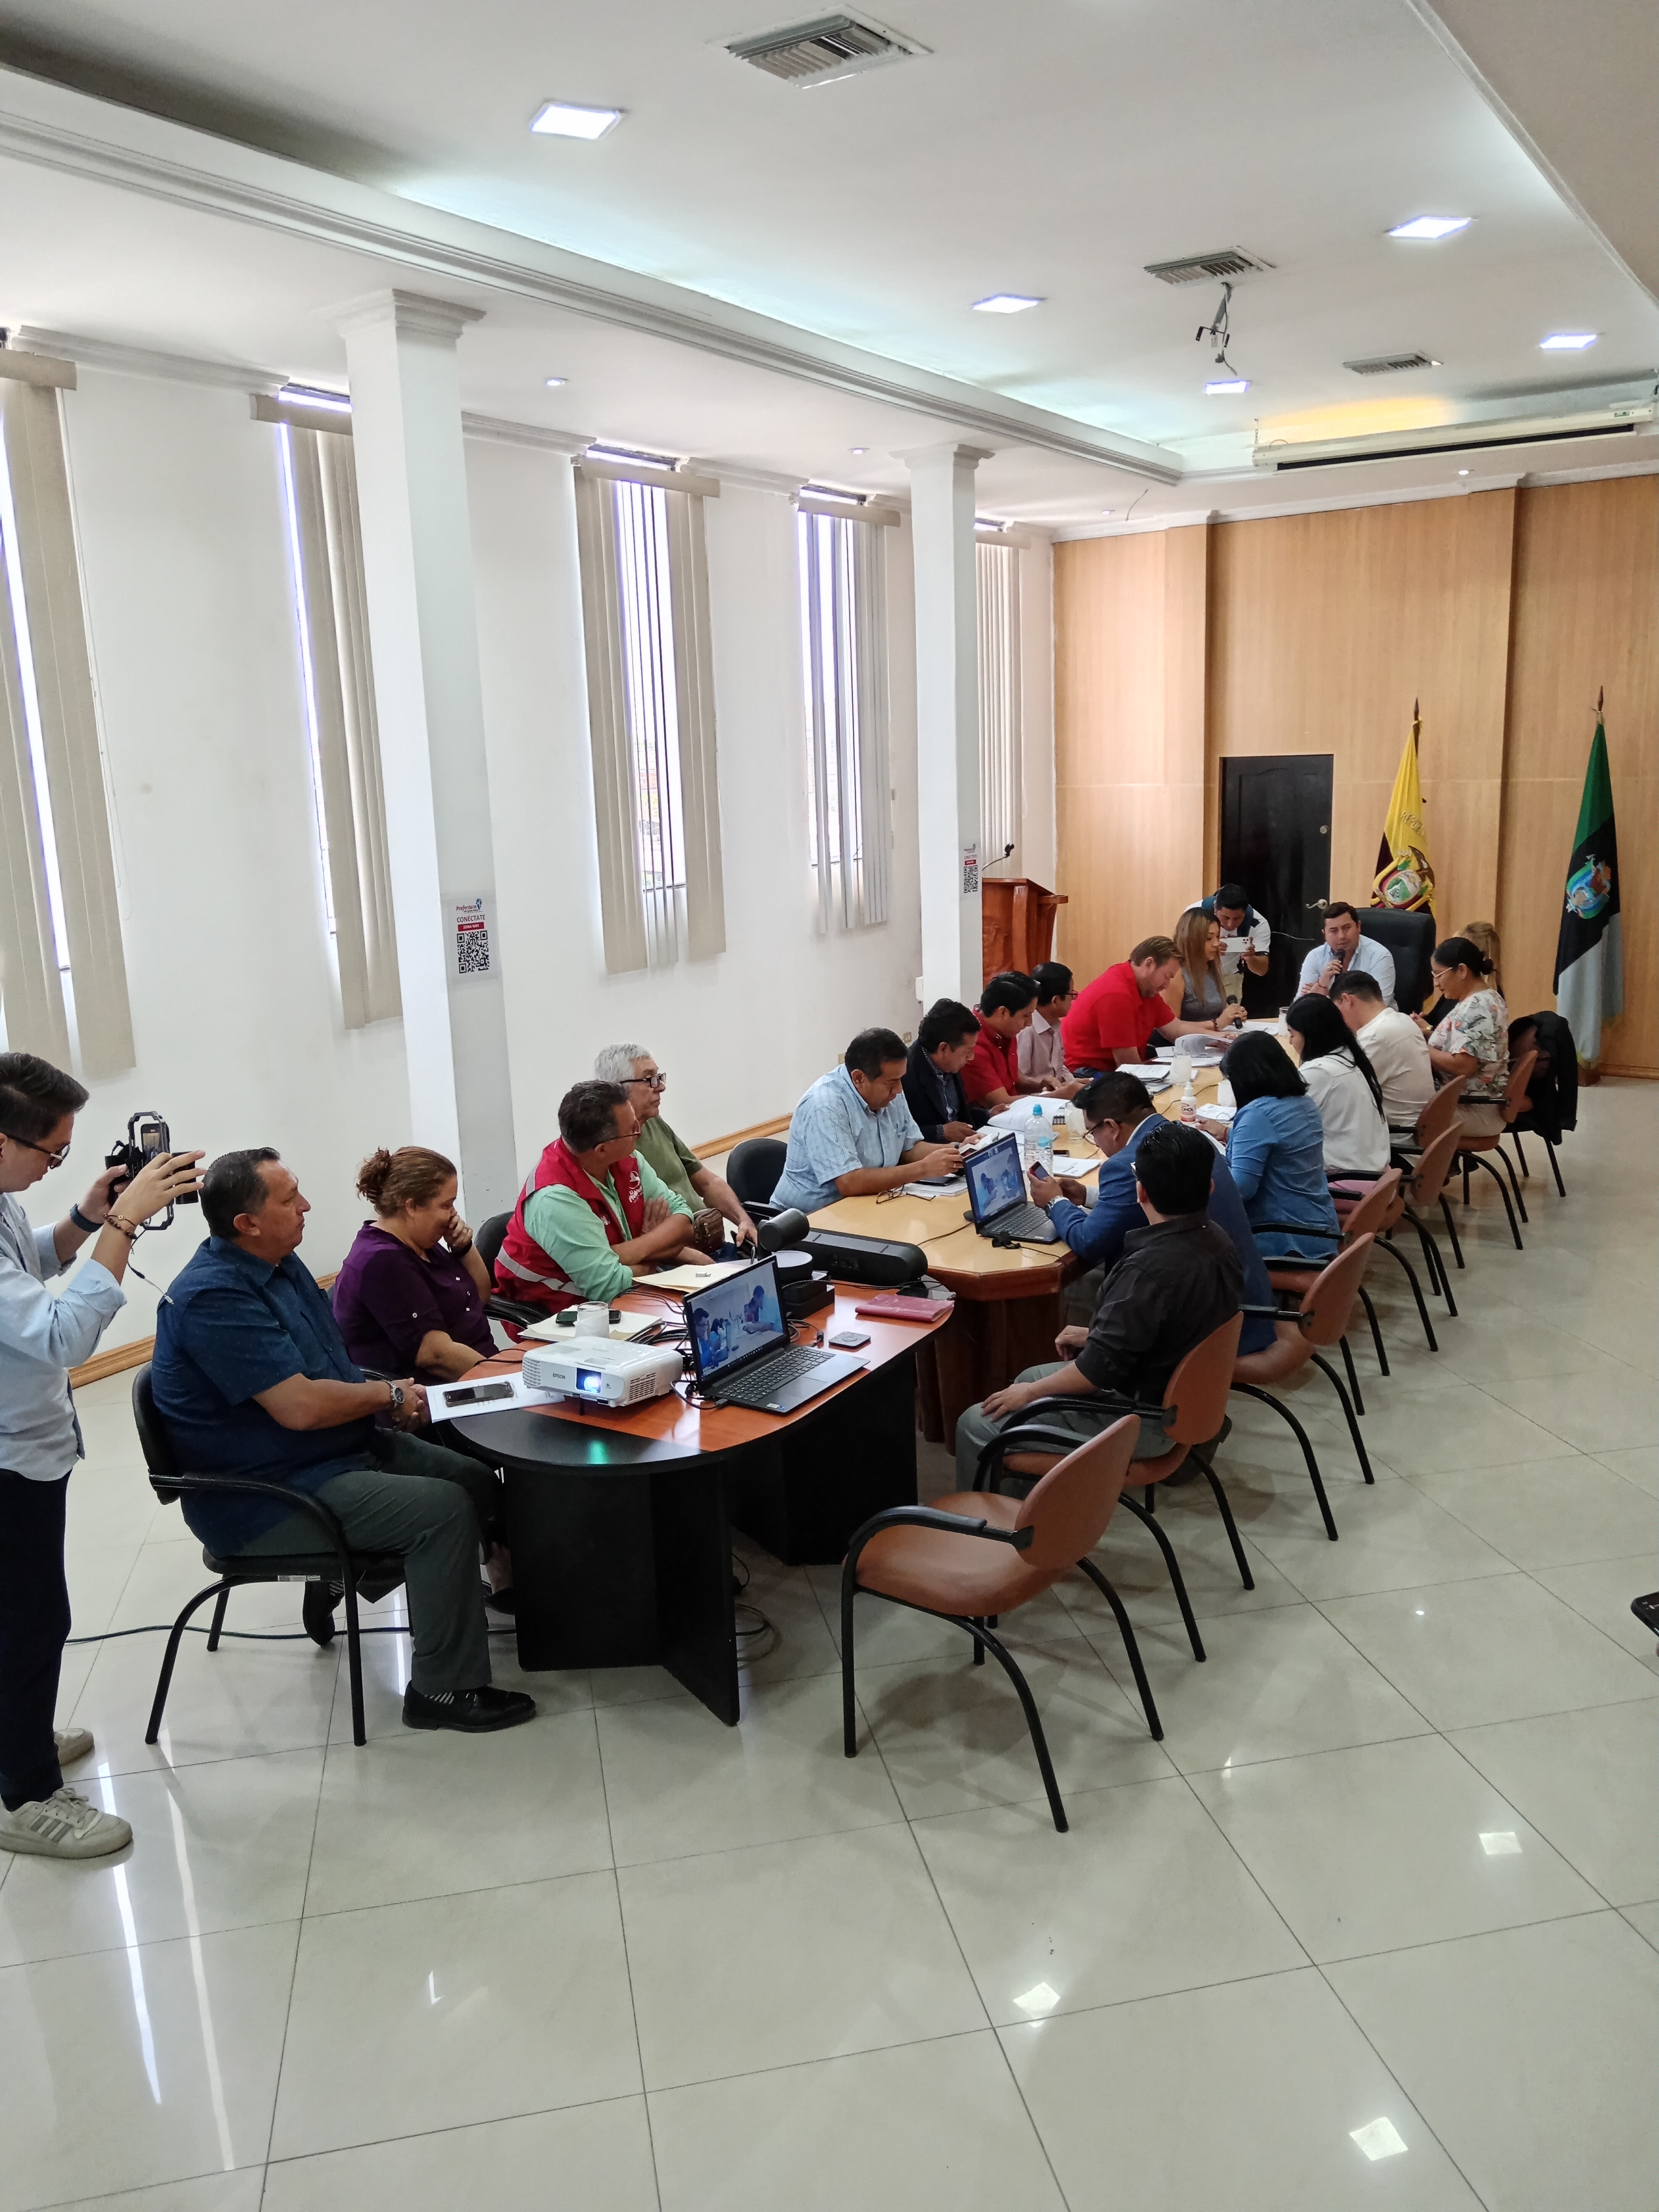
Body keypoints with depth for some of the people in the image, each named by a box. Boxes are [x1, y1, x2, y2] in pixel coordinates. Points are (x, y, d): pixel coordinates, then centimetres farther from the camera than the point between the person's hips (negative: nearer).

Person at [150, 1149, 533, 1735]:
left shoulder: (282, 1264, 8)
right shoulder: (214, 1297, -23)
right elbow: (301, 1407, -29)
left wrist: (387, 1397, -3)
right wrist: (389, 1395, -12)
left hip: (341, 1446, 10)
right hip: (265, 1497, -10)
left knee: (478, 1482, 3)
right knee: (445, 1508, -23)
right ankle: (445, 1690, -11)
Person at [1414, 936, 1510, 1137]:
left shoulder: (1476, 1008, -21)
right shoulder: (1487, 999, 10)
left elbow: (1462, 1066, -27)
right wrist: (1429, 1031, 7)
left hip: (1475, 1110, -10)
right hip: (1480, 1101, 10)